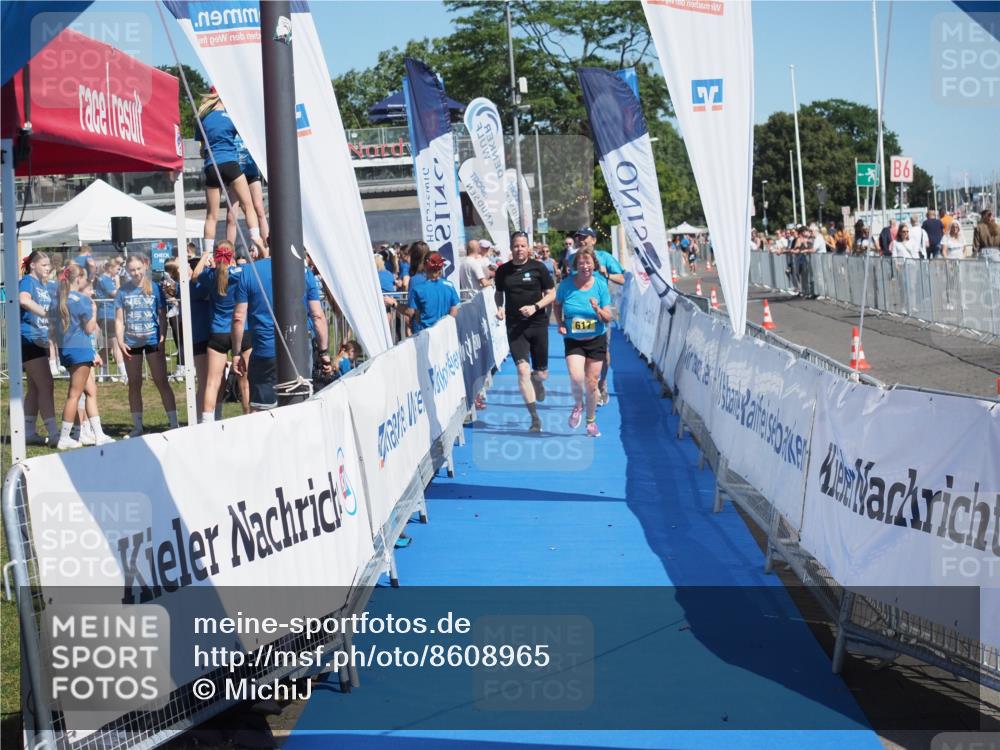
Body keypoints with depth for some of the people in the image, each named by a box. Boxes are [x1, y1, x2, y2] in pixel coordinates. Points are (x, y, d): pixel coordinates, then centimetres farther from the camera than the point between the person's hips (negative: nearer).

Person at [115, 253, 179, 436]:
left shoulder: (155, 288, -1)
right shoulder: (124, 291, 2)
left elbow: (162, 316, 0)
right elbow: (119, 319, 4)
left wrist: (162, 338, -10)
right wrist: (120, 341, -7)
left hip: (153, 340, -2)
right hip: (131, 343, 2)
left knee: (161, 382, -2)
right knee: (134, 384, 9)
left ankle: (174, 423, 0)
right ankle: (137, 427, 17)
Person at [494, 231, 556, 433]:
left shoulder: (538, 268, -2)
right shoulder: (503, 271, 4)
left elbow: (551, 294, 1)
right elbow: (499, 293, 19)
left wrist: (535, 307, -15)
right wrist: (499, 308, -1)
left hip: (538, 324, 0)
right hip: (515, 326, 0)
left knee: (540, 373, 6)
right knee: (522, 370, -13)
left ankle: (537, 380, 48)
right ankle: (535, 418, -8)